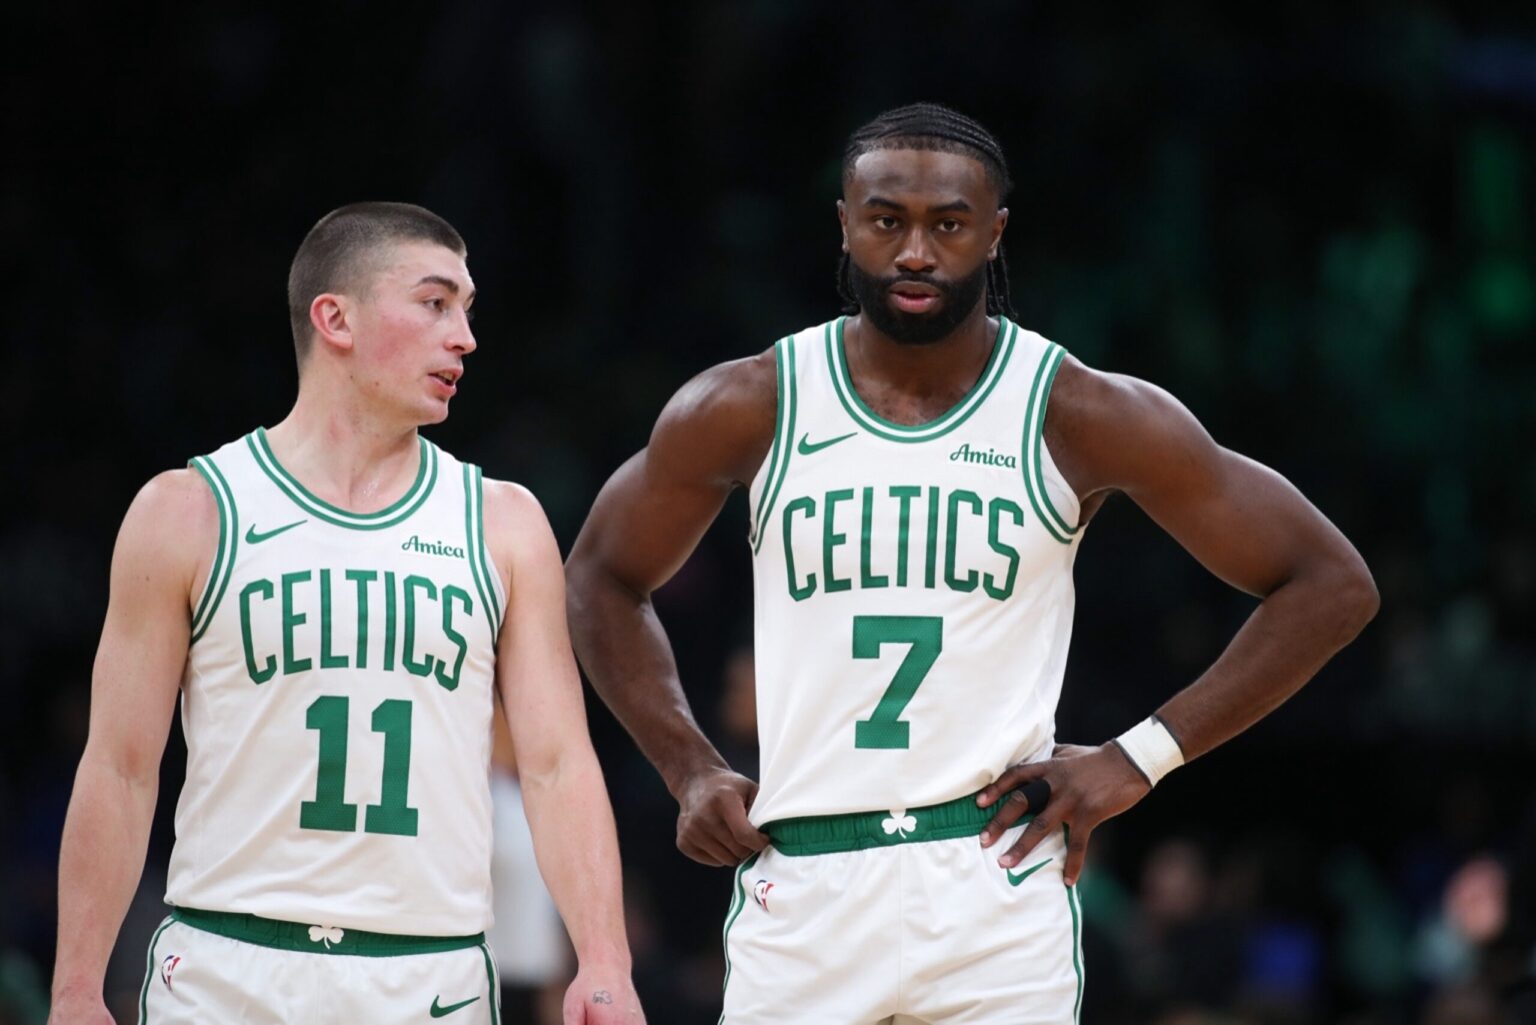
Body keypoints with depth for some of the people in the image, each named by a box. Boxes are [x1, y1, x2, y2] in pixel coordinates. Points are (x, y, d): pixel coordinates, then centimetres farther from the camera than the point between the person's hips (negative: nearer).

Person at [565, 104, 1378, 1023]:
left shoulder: (1075, 415, -1)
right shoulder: (747, 411, 3)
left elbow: (1331, 586, 3)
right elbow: (605, 579, 21)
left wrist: (1139, 759, -3)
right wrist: (691, 770, 9)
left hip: (994, 883, -1)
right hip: (800, 887, 2)